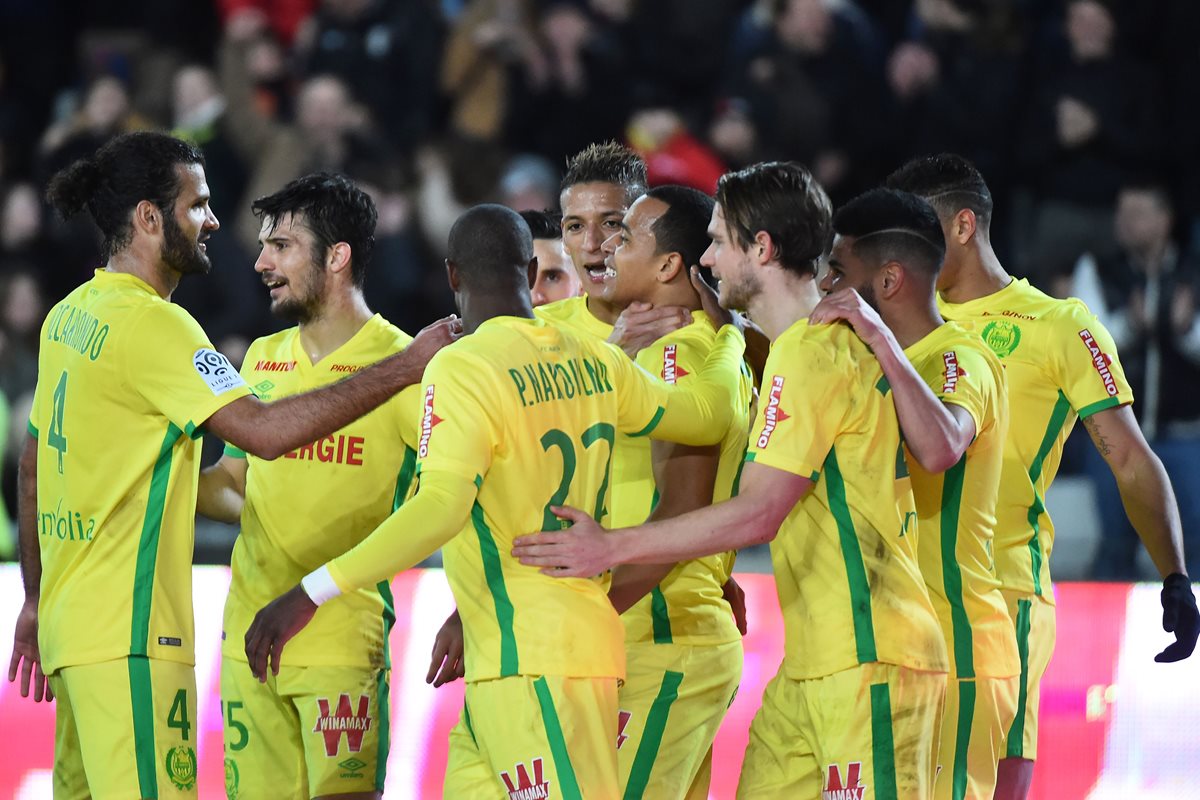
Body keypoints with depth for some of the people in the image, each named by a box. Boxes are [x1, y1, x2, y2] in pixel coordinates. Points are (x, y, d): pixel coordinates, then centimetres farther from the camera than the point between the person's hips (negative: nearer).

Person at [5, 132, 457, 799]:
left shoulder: (69, 318, 14)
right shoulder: (152, 325, -15)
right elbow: (266, 431, -22)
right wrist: (409, 366, -18)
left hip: (71, 615, 10)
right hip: (128, 634, -10)